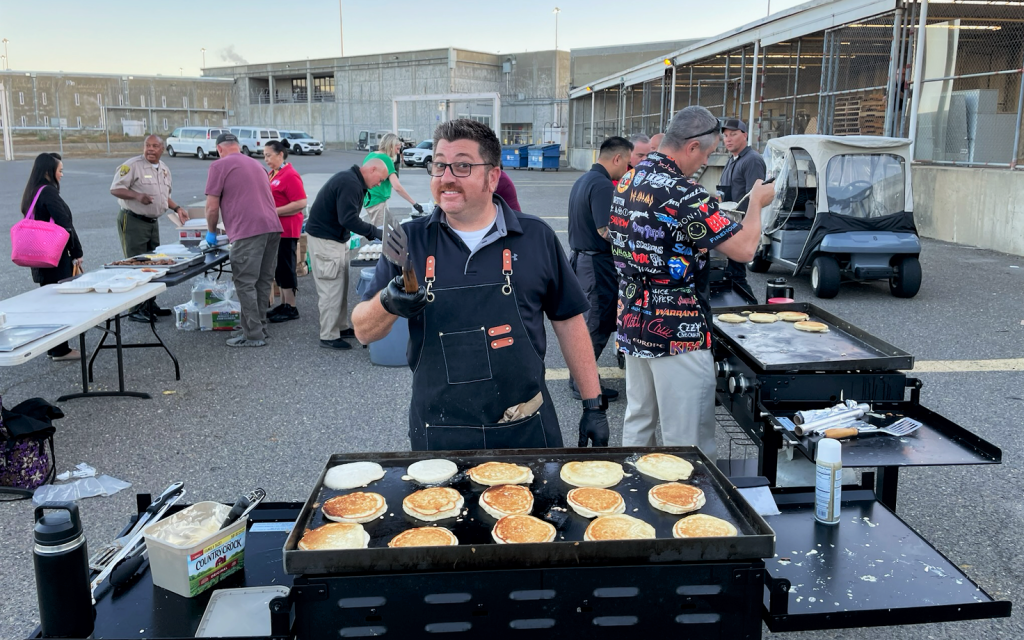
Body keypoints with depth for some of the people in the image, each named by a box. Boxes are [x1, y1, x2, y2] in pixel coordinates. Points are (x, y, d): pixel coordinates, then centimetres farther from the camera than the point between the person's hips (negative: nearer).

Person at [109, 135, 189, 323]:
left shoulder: (164, 170, 12)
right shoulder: (132, 165, -12)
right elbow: (115, 189, -16)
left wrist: (177, 209, 10)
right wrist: (137, 196, -30)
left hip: (153, 221, 8)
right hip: (133, 221, -8)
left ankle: (150, 305, 26)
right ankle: (136, 310, 1)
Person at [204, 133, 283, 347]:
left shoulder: (220, 165, 3)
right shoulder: (255, 163, 25)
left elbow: (212, 206, -1)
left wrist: (211, 231, 15)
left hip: (249, 231, -7)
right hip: (272, 226, 7)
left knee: (245, 283, -3)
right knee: (263, 281, 13)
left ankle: (253, 335, -3)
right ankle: (260, 327, 20)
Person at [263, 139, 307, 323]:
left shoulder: (290, 175, -14)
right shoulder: (271, 174, 13)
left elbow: (301, 203, -21)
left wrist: (275, 212, -21)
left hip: (286, 230, -9)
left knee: (285, 267, -3)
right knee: (277, 267, 14)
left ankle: (291, 308, 5)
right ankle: (283, 304, 23)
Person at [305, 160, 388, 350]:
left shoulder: (353, 181, 11)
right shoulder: (350, 184, -22)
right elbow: (348, 219, -30)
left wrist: (370, 233, 5)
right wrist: (375, 232, -24)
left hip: (336, 238, 11)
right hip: (324, 239, -11)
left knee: (340, 286, 16)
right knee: (331, 288, -5)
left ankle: (341, 327, 26)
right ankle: (328, 336, 2)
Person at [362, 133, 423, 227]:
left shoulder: (370, 155, 10)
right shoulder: (386, 159, -15)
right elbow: (397, 186, -23)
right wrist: (414, 203, -21)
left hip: (368, 200, 9)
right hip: (378, 202, -9)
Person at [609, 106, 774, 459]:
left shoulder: (627, 181, 6)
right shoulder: (684, 194, -20)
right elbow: (743, 248, -19)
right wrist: (757, 202, -2)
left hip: (632, 324, 9)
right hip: (677, 333, -8)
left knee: (637, 422, 20)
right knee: (689, 442, 2)